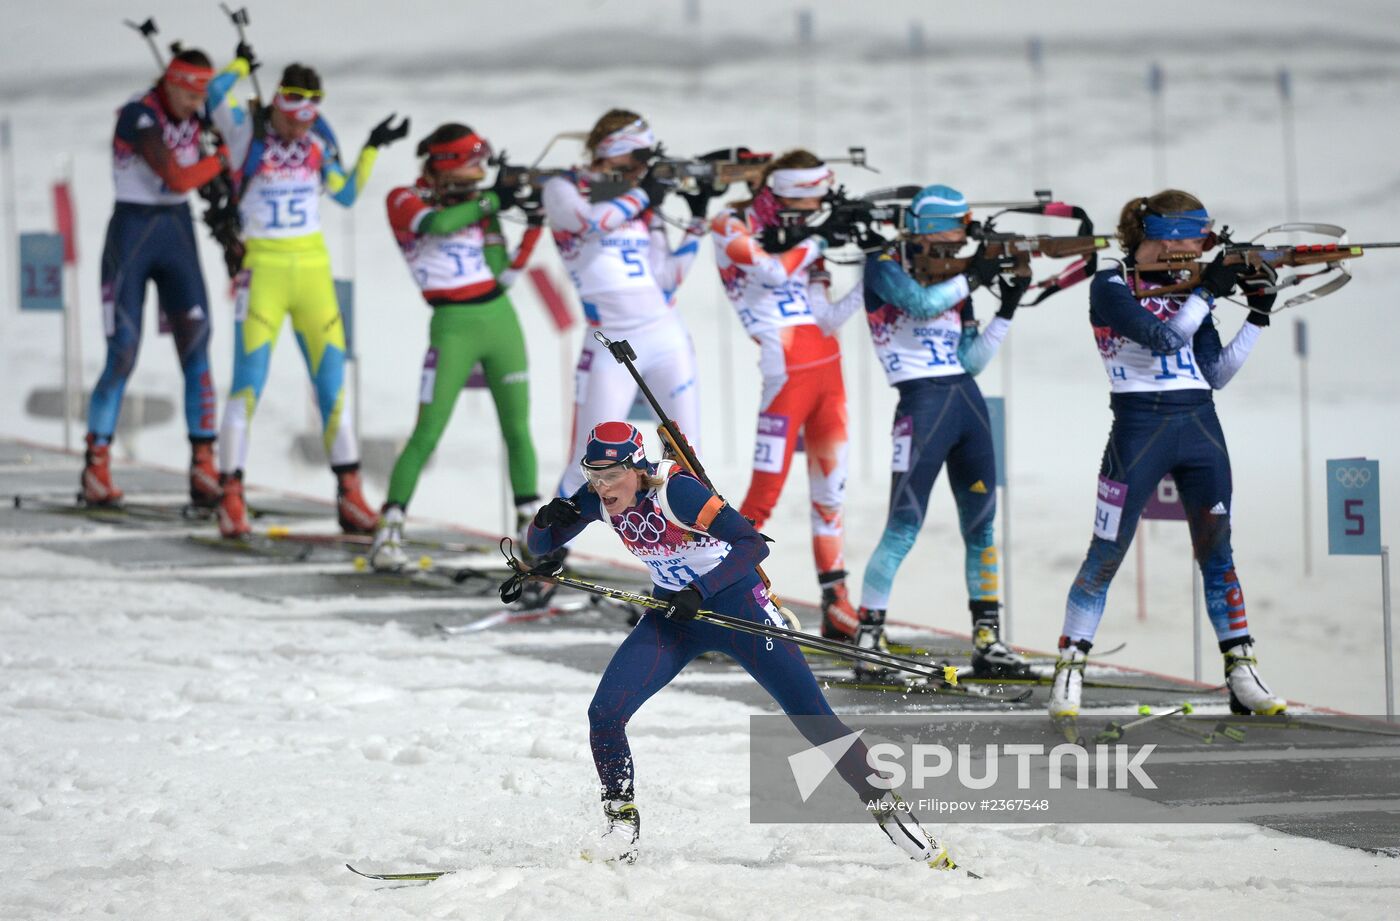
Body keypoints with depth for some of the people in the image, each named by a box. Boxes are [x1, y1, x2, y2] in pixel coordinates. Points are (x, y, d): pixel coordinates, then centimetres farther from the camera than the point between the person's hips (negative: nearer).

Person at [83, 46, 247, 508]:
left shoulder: (194, 111, 3)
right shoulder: (139, 115, -17)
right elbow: (177, 178, -23)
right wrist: (226, 156, -14)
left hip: (177, 234, 5)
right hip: (131, 233, -5)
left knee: (196, 349, -6)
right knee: (122, 357, -7)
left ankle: (203, 471, -7)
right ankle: (96, 468, 5)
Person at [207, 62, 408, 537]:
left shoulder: (319, 138, 6)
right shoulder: (247, 131, -5)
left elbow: (346, 193, 16)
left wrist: (373, 147, 10)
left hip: (313, 267, 4)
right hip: (262, 267, -4)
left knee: (332, 382, 3)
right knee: (248, 383, -10)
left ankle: (349, 493, 8)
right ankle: (231, 496, -6)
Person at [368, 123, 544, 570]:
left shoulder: (479, 203, 9)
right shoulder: (406, 200, -3)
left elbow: (503, 274, 4)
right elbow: (437, 223, -26)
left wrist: (534, 225, -4)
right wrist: (490, 201, -16)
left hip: (500, 320, 5)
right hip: (453, 327, -5)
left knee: (517, 428, 9)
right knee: (427, 433, -9)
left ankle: (531, 524, 19)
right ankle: (389, 531, -5)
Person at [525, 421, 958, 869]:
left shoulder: (674, 491, -28)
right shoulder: (598, 499, -11)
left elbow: (752, 544, -32)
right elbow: (538, 545, -1)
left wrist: (700, 590, -41)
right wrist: (547, 519, -23)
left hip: (735, 602, -5)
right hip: (672, 614, 5)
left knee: (813, 718, -6)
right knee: (604, 714, -13)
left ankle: (889, 811, 6)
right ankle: (622, 824, 4)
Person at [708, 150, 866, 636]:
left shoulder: (801, 243, 14)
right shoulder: (733, 227, -3)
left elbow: (827, 321, 8)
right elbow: (772, 270, -20)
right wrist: (818, 239, -8)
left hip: (828, 374, 7)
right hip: (787, 376, -7)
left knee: (831, 491, 10)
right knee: (765, 495, -9)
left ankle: (836, 604, 15)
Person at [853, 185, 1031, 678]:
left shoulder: (954, 285, 15)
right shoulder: (885, 267, -1)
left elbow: (970, 360, 12)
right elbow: (919, 303, -20)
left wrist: (1007, 310, 4)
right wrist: (972, 277, -11)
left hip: (967, 399, 7)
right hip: (922, 401, -7)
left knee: (981, 525, 8)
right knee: (904, 527, -11)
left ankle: (987, 640, 14)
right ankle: (867, 637, -7)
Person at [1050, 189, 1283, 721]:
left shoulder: (1187, 288, 12)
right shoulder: (1111, 287, -5)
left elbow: (1215, 374, 11)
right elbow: (1162, 338, -20)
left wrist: (1257, 318, 4)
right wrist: (1210, 292, -17)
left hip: (1199, 428, 5)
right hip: (1139, 427, -5)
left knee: (1217, 552, 5)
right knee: (1106, 555, -5)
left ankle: (1243, 677, 6)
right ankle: (1069, 672, 1)